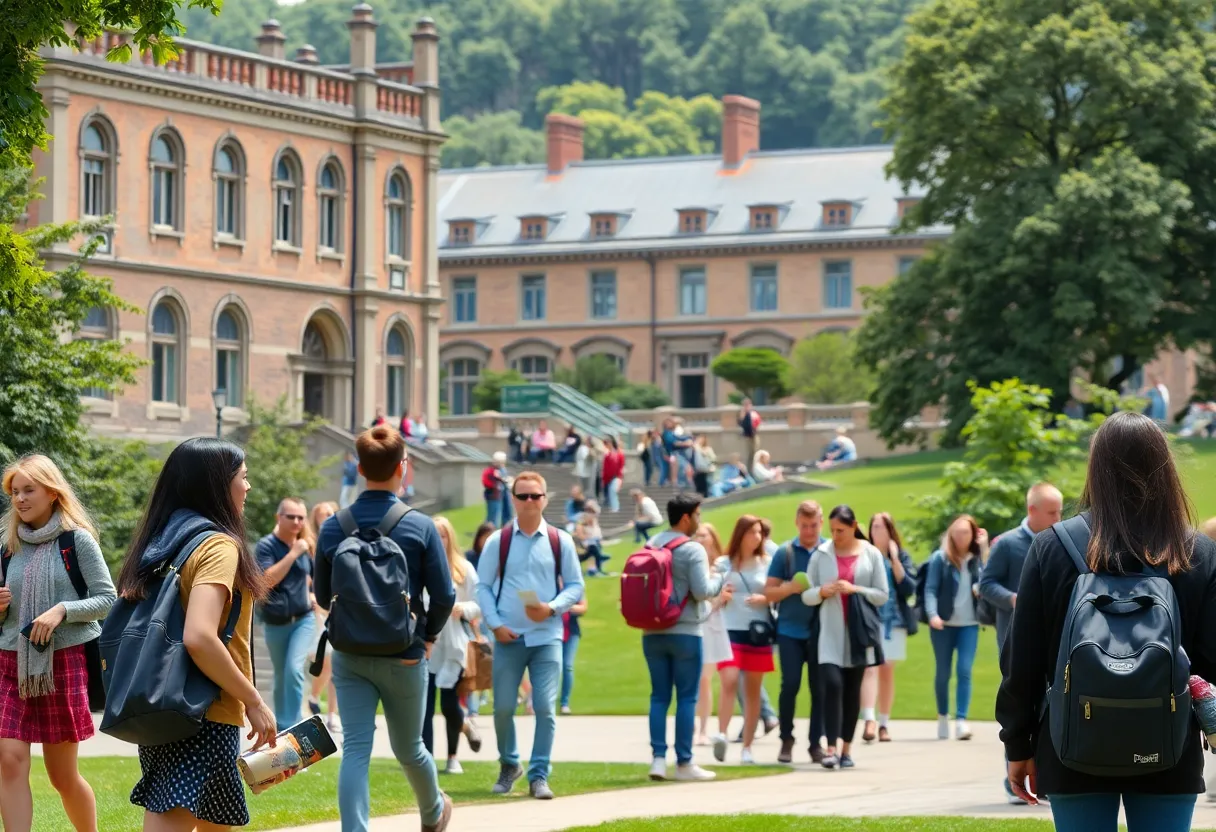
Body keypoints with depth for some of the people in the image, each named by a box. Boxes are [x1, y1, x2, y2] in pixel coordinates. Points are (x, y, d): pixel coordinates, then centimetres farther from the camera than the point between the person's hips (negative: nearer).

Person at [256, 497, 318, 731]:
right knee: (281, 676, 12)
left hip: (303, 619, 1)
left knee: (294, 669, -17)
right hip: (275, 622, -1)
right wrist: (293, 553, -26)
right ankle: (281, 725, 28)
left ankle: (292, 727, -14)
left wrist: (310, 593, 5)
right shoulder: (267, 545, -12)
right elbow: (268, 579, -26)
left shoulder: (305, 545, 1)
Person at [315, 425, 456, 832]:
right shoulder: (420, 527, -11)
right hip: (404, 656, -1)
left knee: (355, 749, -1)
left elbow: (323, 596, 7)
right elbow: (443, 596, -9)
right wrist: (429, 636, 10)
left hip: (349, 656, 1)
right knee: (409, 748, 18)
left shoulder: (333, 527, -4)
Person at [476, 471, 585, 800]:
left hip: (546, 637, 0)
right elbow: (484, 587, 5)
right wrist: (495, 624, -7)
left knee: (545, 708, -6)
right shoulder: (497, 542, 3)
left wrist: (551, 608, -12)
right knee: (503, 708, 4)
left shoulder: (560, 541, 4)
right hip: (508, 638, 0)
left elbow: (575, 586, 6)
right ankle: (509, 764, 27)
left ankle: (539, 776, 2)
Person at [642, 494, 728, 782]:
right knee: (687, 697, 1)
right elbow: (702, 591, -17)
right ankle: (684, 762, 2)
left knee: (659, 696, 8)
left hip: (653, 633, 5)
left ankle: (658, 758, 2)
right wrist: (720, 579, 2)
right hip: (685, 632, -5)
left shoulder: (651, 546, 7)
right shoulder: (693, 550, -11)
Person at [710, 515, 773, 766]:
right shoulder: (723, 564, 4)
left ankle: (747, 747, 10)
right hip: (730, 630, -2)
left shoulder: (766, 563, 7)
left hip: (758, 632, 2)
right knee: (729, 682, -20)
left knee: (753, 690, 5)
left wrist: (764, 599, -11)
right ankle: (722, 734, -25)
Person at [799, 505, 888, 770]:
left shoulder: (871, 554, 2)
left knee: (853, 689, 6)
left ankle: (846, 748, 13)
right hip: (830, 633, -1)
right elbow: (807, 596, 5)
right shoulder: (821, 555, 4)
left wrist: (854, 589, -13)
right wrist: (822, 591, -15)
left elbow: (882, 595, 0)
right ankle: (832, 748, -18)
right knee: (832, 683, -15)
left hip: (858, 633, 1)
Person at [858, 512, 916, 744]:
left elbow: (909, 589, -5)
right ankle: (868, 720, -28)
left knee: (887, 673, 8)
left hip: (894, 622, 3)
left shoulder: (902, 557, 7)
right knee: (870, 668, -17)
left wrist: (894, 560, -10)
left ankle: (884, 724, 16)